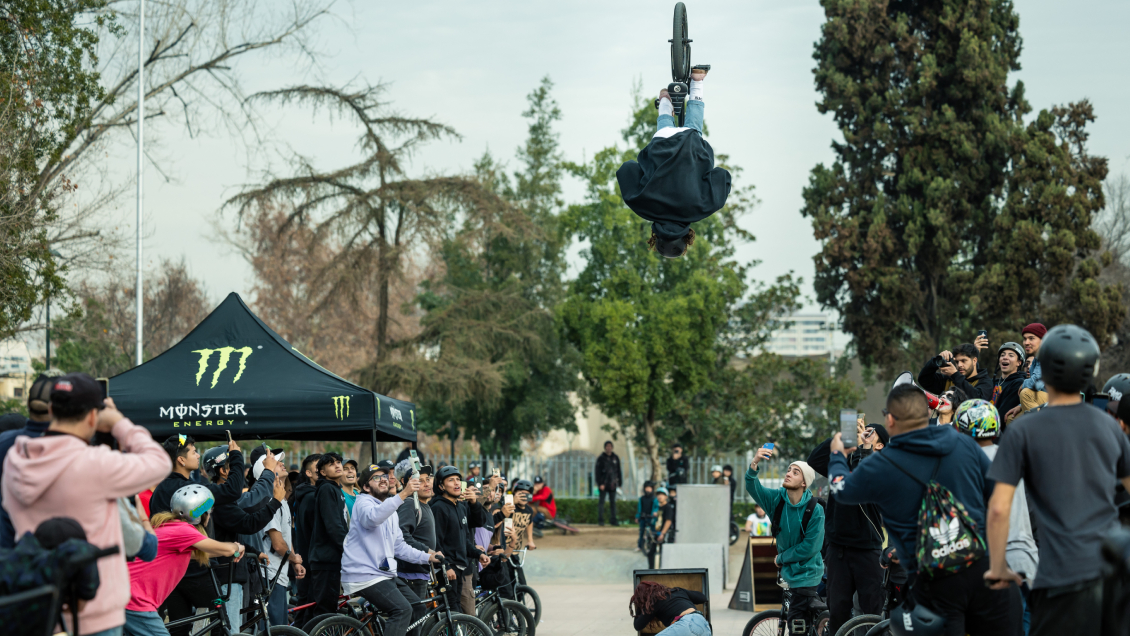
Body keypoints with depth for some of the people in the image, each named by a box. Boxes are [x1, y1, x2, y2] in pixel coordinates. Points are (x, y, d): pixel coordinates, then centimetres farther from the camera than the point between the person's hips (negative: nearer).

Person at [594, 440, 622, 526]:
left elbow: (618, 471, 14)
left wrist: (620, 482, 9)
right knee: (601, 502, -1)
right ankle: (600, 520, 1)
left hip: (612, 485, 4)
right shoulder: (601, 458, -3)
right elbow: (597, 472, -6)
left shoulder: (615, 458, 10)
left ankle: (613, 520, 9)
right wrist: (600, 483, -13)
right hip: (603, 484, -4)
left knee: (613, 502, 5)